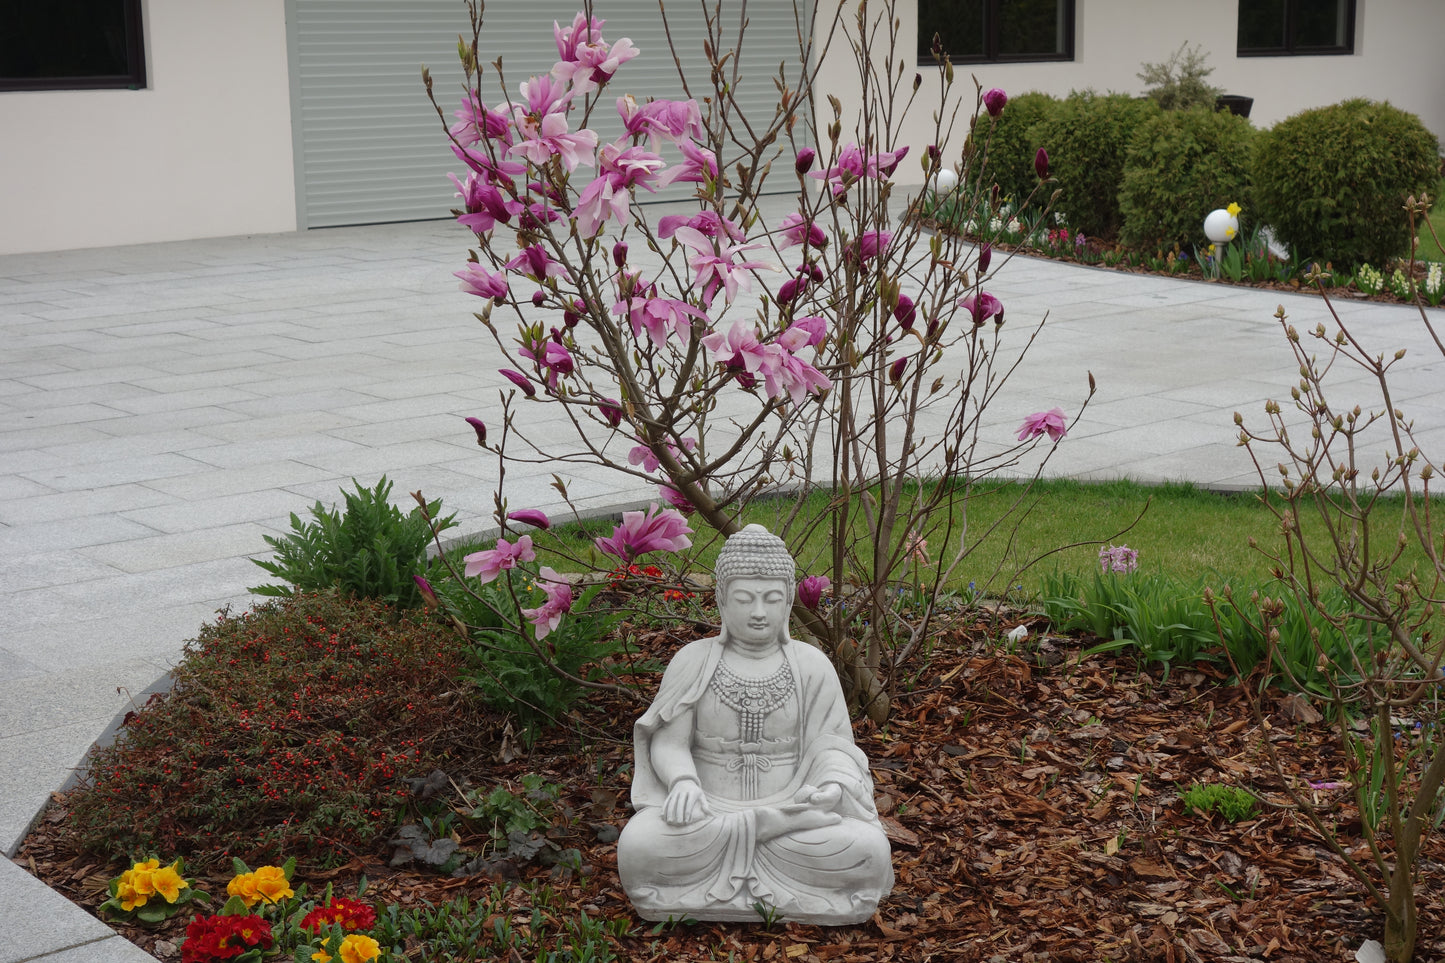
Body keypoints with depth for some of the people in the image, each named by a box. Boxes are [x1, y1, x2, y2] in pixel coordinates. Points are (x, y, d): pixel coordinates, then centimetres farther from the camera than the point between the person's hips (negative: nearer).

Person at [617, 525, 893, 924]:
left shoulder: (811, 666, 1)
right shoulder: (692, 662, 0)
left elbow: (832, 746, 0)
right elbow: (669, 743, -1)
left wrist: (834, 787, -24)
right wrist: (683, 782, -24)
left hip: (789, 807, 1)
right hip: (707, 809, -1)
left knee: (867, 853, -28)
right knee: (639, 848, -33)